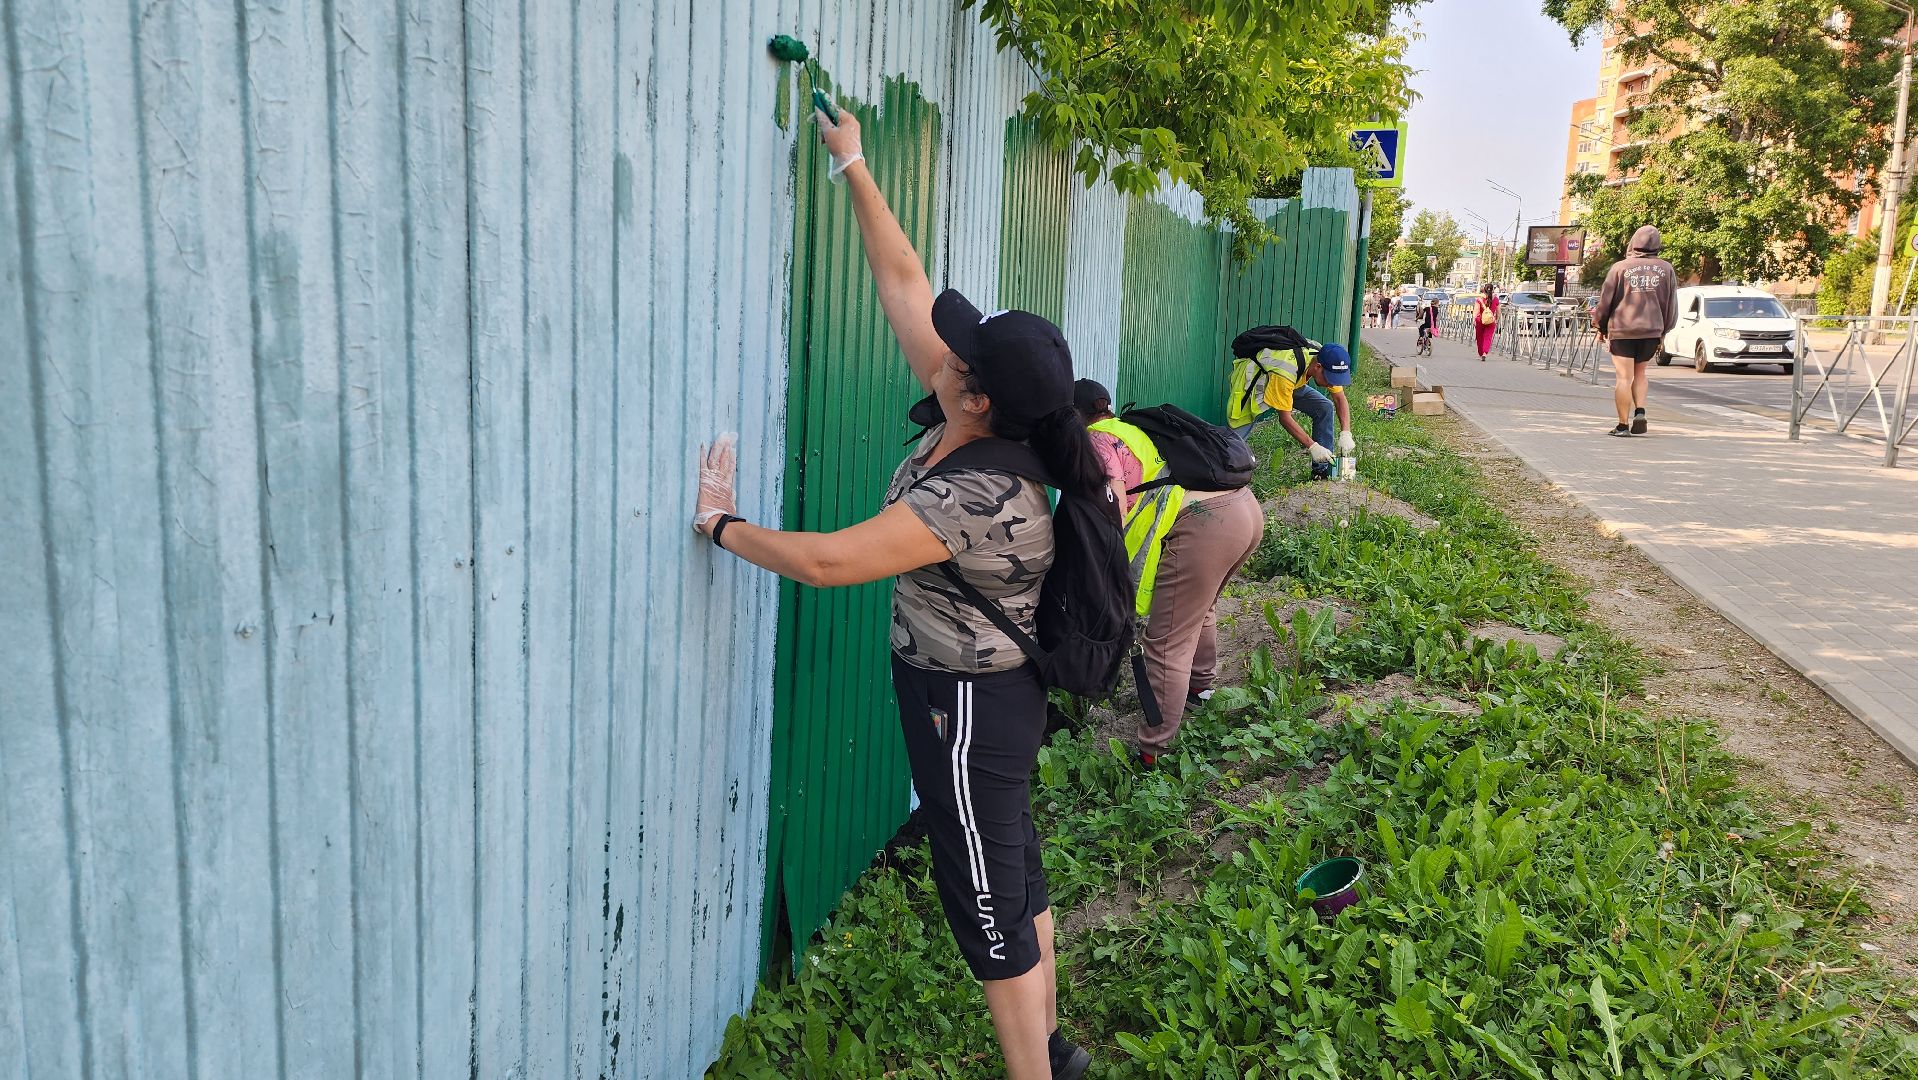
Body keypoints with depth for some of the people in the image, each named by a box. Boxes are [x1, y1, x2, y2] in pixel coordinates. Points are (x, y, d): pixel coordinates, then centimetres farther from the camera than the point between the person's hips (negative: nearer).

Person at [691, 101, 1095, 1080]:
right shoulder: (969, 427, -6)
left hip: (968, 706, -10)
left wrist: (720, 525, -18)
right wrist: (853, 166, 6)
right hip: (993, 695, 10)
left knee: (987, 904, 4)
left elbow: (824, 561, -33)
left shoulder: (979, 499, -30)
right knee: (1014, 875, 21)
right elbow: (903, 282, 0)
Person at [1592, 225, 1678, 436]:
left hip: (1622, 330, -3)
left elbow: (1606, 300, 0)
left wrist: (1601, 327, 13)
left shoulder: (1620, 267, -4)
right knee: (1640, 372, 20)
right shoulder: (1666, 269, 6)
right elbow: (1671, 306, 10)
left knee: (1624, 377, -1)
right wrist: (1663, 332, 21)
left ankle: (1623, 425, 0)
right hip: (1652, 331, 3)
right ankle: (1640, 411, 2)